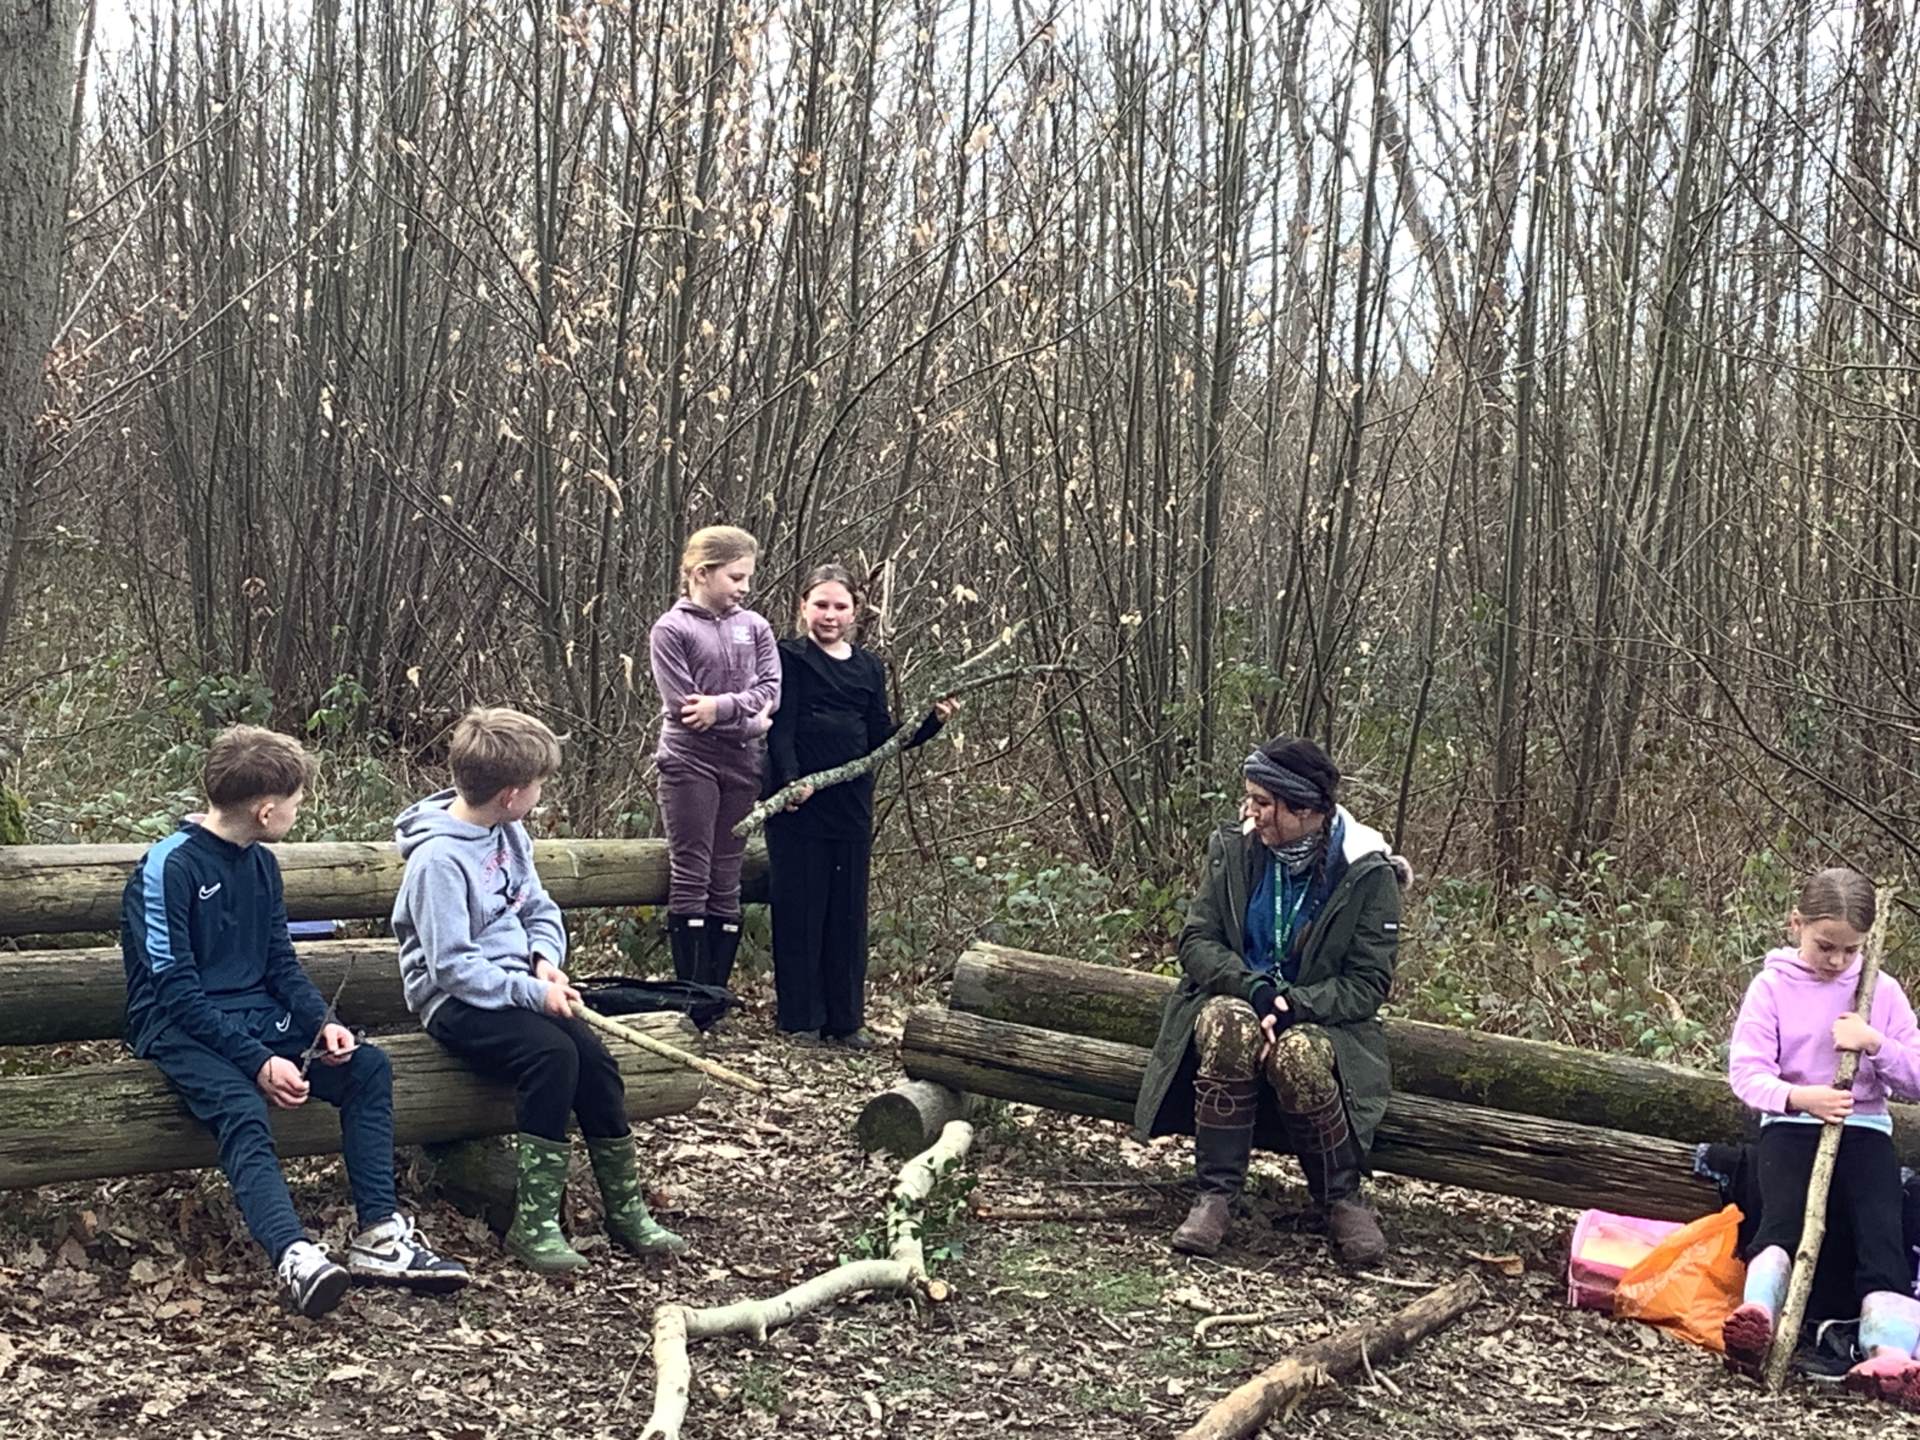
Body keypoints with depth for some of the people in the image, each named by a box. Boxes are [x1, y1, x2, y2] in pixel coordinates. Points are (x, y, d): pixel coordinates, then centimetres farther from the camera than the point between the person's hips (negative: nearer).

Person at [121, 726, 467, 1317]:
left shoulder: (261, 864, 12)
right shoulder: (169, 867, -13)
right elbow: (176, 990, -17)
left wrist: (322, 1021, -6)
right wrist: (257, 1061, -24)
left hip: (258, 1018, 7)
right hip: (182, 1030, -7)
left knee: (368, 1065, -13)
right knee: (242, 1111, -35)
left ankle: (379, 1235, -18)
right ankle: (294, 1258, -53)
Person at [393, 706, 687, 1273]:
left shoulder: (509, 833, 7)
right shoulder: (439, 858, -19)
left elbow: (539, 908, 18)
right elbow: (452, 966, -22)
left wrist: (546, 960, -2)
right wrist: (532, 992, -23)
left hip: (515, 986, 8)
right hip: (455, 999, -8)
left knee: (594, 1056, -13)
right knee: (552, 1053, -30)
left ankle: (625, 1210, 0)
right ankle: (533, 1223, -22)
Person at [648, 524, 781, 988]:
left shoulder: (754, 627, 9)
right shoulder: (671, 629, -4)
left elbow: (771, 690, 0)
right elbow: (683, 706, -11)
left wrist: (723, 706, -16)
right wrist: (750, 723, -9)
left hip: (743, 767, 4)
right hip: (690, 763, -4)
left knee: (727, 881, 7)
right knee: (690, 879, -2)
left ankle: (716, 993, 11)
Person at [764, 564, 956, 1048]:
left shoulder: (870, 667, 14)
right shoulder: (790, 658, -1)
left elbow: (881, 739, 12)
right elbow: (780, 727, -10)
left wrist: (932, 721, 0)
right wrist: (790, 779, -25)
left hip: (852, 803, 5)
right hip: (799, 803, -5)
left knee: (849, 909, 9)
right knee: (799, 907, 0)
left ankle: (846, 1018, 17)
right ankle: (799, 1017, 9)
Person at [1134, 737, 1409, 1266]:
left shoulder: (1369, 874, -8)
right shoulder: (1234, 850, -1)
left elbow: (1368, 985, -9)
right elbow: (1196, 940, -3)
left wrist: (1292, 1005, -25)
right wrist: (1254, 988, -22)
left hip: (1318, 1018, -1)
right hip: (1235, 1000, 2)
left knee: (1299, 1055, -37)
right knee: (1229, 1028, -36)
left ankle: (1342, 1200, -14)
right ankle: (1215, 1195, -26)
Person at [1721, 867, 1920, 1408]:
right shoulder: (1772, 985, 1)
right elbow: (1746, 1070, -6)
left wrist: (1875, 1044, -14)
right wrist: (1797, 1096, -26)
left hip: (1863, 1126, 1)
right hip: (1791, 1124, -1)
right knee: (1783, 1215, -30)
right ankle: (1757, 1316, -52)